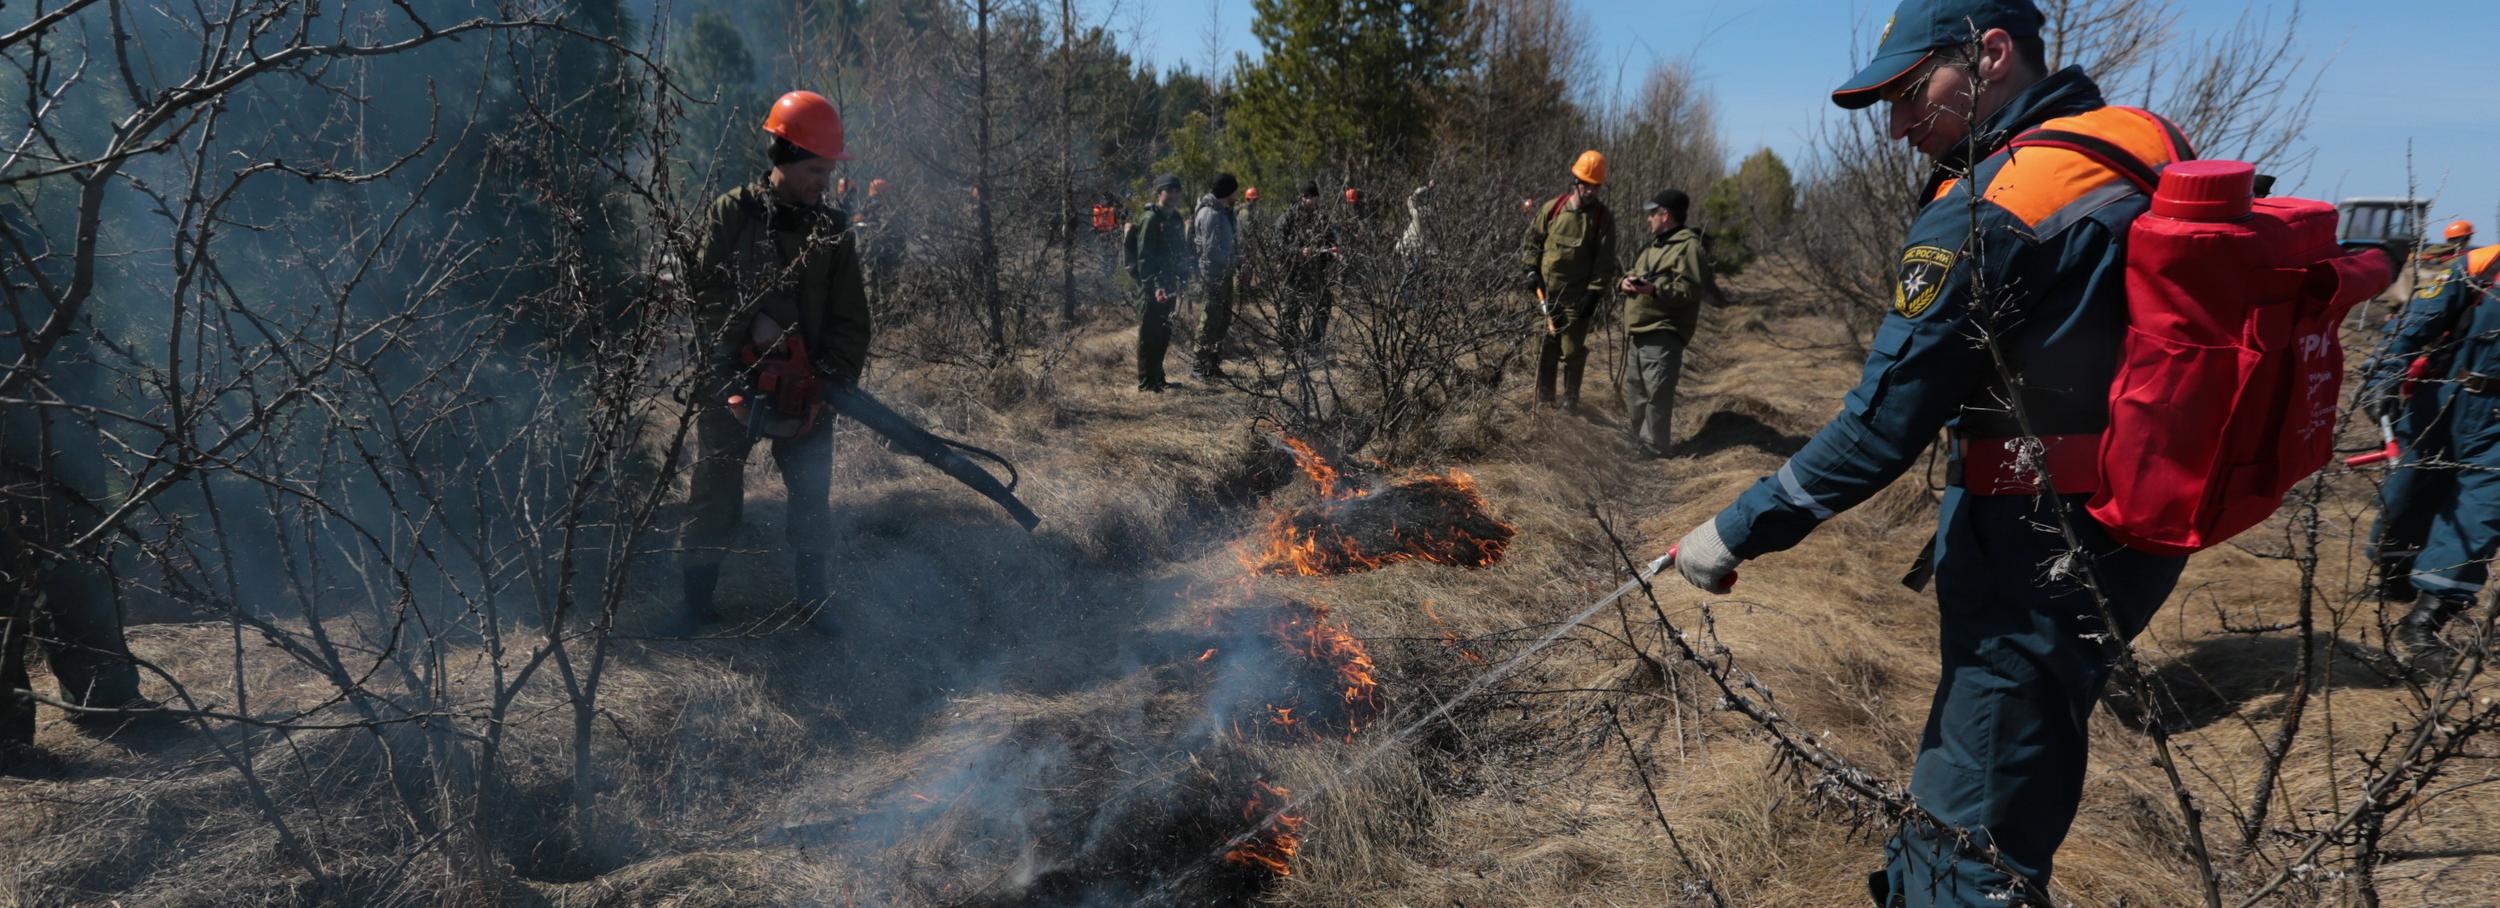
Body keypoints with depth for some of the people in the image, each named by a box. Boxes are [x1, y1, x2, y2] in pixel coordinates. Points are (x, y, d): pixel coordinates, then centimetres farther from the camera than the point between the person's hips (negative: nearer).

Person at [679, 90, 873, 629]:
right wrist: (752, 323, -19)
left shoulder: (834, 231, 5)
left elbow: (850, 318, 2)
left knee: (813, 498, 7)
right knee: (716, 494, 5)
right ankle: (696, 604, 15)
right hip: (731, 378, -2)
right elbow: (703, 289, -5)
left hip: (805, 387, 2)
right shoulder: (731, 214, -1)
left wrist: (837, 375, -10)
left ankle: (812, 603, 20)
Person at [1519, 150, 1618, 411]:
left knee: (1572, 350, -1)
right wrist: (1531, 269, 2)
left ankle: (1570, 400, 14)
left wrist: (1594, 293, -11)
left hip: (1577, 297, -2)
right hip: (1547, 292, 3)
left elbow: (1604, 260, -6)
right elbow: (1532, 239, 12)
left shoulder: (1603, 218, -5)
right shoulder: (1552, 208, 1)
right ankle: (1544, 399, 19)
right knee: (1546, 346, 9)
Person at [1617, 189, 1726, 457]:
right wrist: (1626, 281, -1)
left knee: (1656, 393, -9)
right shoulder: (1654, 243, 21)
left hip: (1662, 334, -10)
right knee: (1633, 389, 18)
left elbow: (1691, 290, -18)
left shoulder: (1689, 246, -10)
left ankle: (1651, 449, -2)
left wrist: (1655, 289, -32)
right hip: (1637, 331, 10)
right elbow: (1633, 272, 24)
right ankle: (1632, 439, 32)